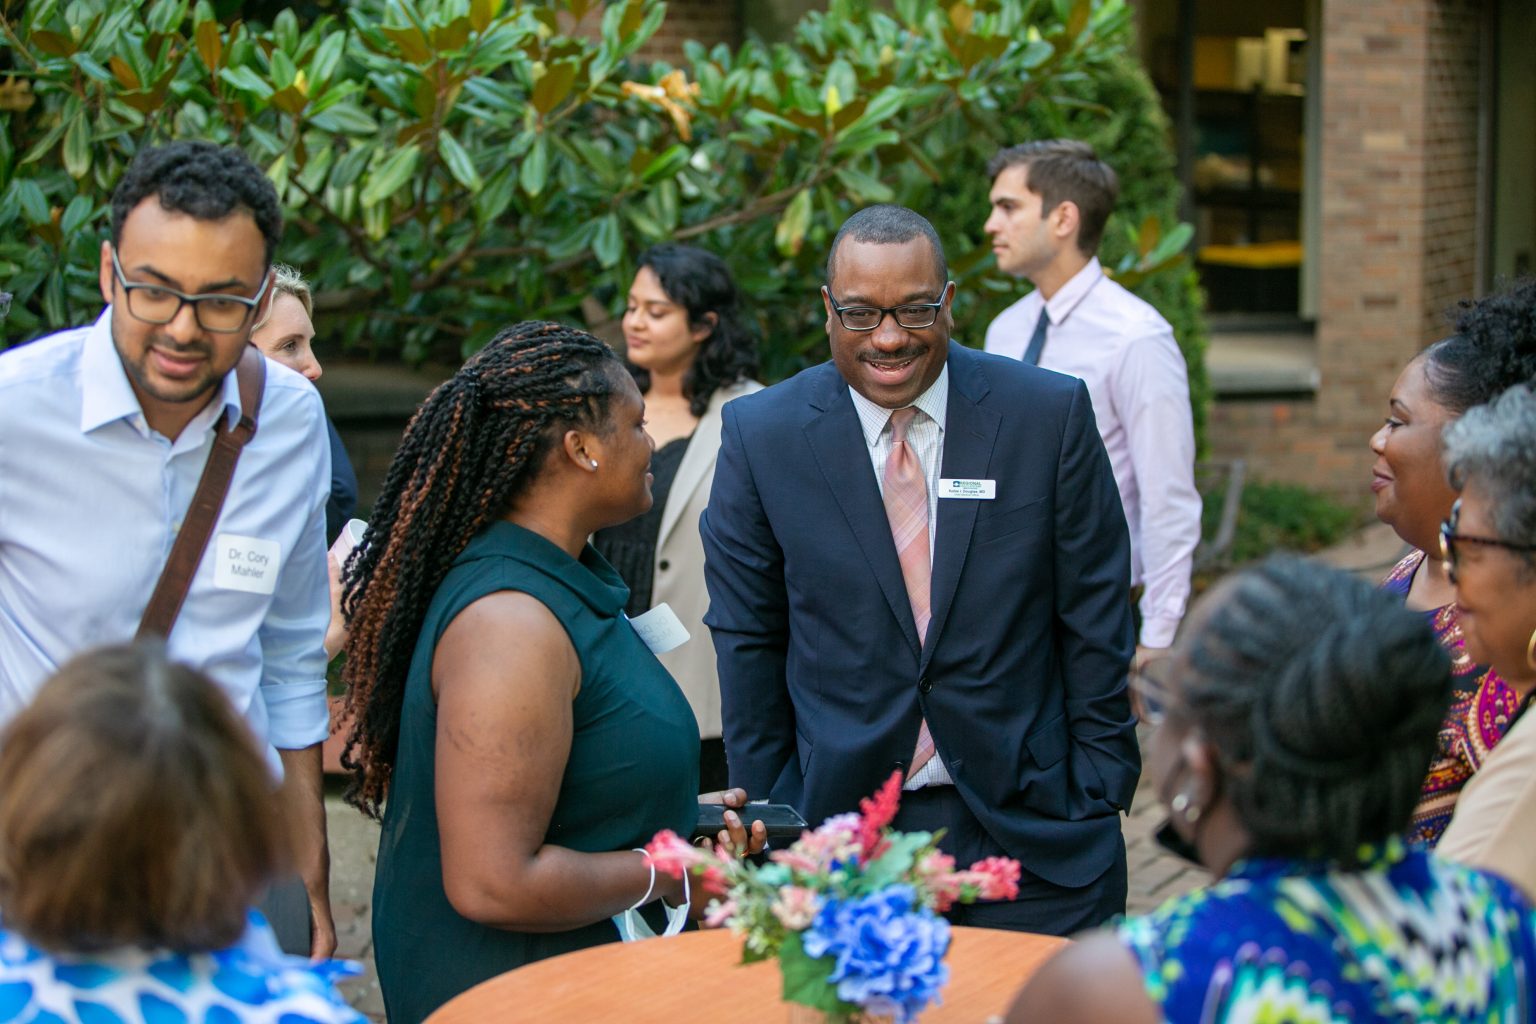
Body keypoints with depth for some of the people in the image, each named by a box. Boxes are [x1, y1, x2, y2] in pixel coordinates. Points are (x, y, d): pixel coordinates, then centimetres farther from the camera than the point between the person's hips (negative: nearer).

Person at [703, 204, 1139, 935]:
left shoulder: (1050, 414, -3)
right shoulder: (760, 435, -2)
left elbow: (1094, 621, 1)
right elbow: (748, 640, 3)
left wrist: (1102, 792, 0)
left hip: (1030, 828, 0)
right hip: (837, 824, 0)